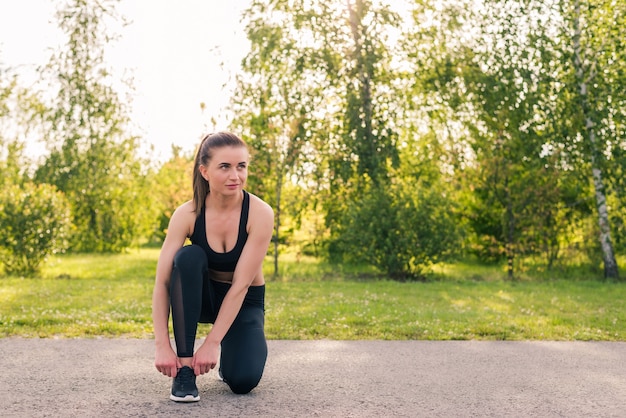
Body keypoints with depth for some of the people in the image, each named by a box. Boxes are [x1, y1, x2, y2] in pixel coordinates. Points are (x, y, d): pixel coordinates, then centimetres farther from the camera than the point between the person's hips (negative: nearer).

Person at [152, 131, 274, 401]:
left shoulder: (260, 213, -25)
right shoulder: (187, 214, -20)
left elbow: (240, 284, -27)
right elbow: (162, 282, -24)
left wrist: (213, 343, -30)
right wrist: (162, 346, -32)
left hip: (244, 302, -1)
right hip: (201, 296, 1)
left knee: (243, 380, -26)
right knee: (189, 256, -33)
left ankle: (228, 352, 14)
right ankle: (184, 367, -24)